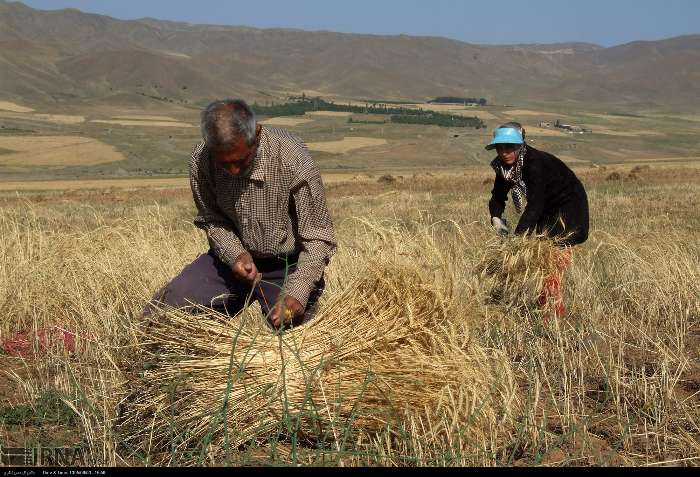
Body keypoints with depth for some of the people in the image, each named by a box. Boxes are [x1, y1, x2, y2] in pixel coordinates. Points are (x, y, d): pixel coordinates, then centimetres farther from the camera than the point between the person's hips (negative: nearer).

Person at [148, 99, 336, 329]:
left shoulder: (293, 161, -28)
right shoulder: (201, 159, -17)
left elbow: (317, 238, -21)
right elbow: (211, 219, 0)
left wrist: (296, 293, -33)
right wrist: (234, 253, -20)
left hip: (288, 265, -3)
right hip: (233, 257, 3)